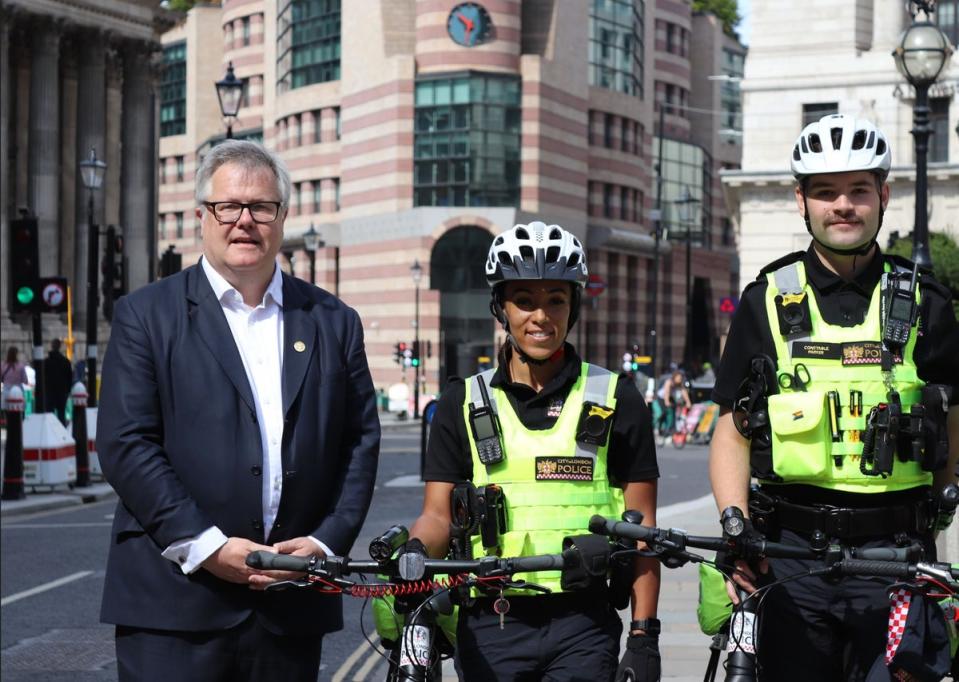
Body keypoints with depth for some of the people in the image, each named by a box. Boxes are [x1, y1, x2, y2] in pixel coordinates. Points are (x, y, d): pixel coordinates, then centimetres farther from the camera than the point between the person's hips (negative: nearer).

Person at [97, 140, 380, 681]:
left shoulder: (333, 322, 12)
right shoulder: (146, 316, 3)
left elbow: (361, 441, 10)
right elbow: (125, 443, -5)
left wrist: (327, 542, -4)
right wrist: (205, 546, -13)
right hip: (175, 603, -3)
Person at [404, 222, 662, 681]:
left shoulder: (616, 401, 5)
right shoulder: (463, 404, 8)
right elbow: (438, 513, 4)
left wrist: (644, 636, -2)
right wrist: (414, 550, -19)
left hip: (583, 627, -1)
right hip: (489, 625, 1)